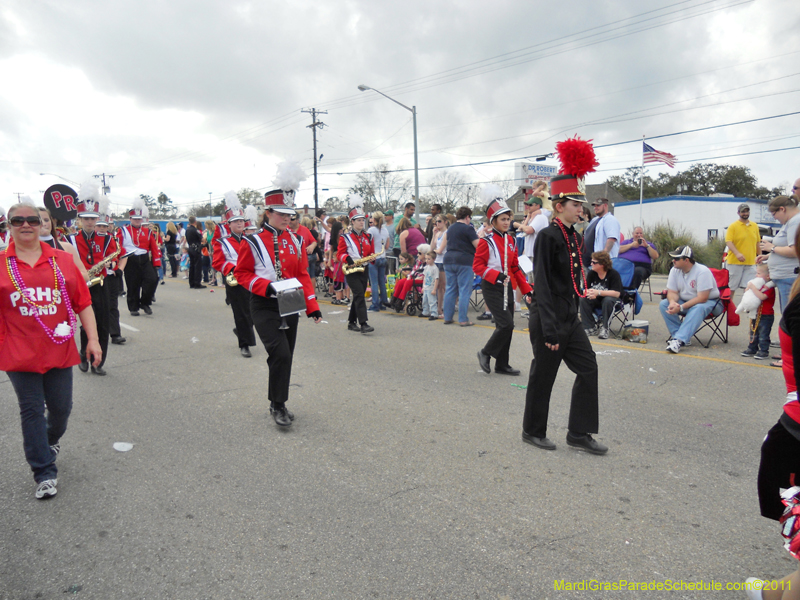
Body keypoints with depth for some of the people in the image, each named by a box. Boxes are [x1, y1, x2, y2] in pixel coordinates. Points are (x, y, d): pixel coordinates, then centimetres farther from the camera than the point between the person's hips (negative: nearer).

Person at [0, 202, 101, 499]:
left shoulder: (63, 260, 2)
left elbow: (83, 303, 2)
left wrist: (93, 339, -2)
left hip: (59, 350, 2)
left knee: (61, 407, 13)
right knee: (32, 411, 4)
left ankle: (51, 439, 46)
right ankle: (45, 474, 16)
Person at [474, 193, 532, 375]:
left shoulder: (510, 240, 11)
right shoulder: (486, 242, -10)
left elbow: (516, 267, 15)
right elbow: (477, 266, -13)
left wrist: (526, 289, 11)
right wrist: (496, 275, -27)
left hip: (507, 287, 7)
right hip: (492, 288, -7)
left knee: (507, 326, 9)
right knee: (506, 324, -14)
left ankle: (502, 365, 19)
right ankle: (485, 353, 7)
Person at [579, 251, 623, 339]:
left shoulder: (614, 274, -17)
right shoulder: (591, 273, -3)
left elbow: (617, 293, -25)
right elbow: (586, 290, -4)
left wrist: (598, 292, -32)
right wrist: (589, 293, -31)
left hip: (610, 298, -4)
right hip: (596, 300, 4)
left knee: (608, 301, -38)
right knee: (583, 300, -23)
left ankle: (604, 328, -23)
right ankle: (591, 328, -18)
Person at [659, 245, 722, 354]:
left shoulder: (702, 271, -23)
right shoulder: (674, 270, -3)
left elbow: (702, 298, -26)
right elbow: (672, 292, -2)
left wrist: (681, 307, -33)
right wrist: (673, 302, -26)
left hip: (709, 301, -6)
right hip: (686, 301, 6)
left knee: (698, 309, -40)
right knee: (663, 304, -18)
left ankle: (679, 340, -49)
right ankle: (681, 335, -24)